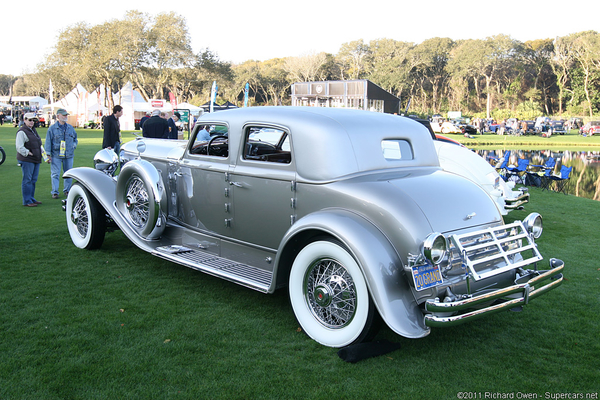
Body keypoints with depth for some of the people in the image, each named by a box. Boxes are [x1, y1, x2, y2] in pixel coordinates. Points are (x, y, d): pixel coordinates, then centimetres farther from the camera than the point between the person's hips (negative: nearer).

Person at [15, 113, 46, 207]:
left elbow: (39, 143, 29)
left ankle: (32, 199, 22)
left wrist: (42, 150, 13)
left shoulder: (33, 130, 18)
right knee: (27, 180, -5)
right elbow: (19, 147, -16)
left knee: (33, 180, 13)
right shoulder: (22, 132, -10)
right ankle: (27, 201, -1)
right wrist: (28, 153, -18)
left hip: (36, 160, 9)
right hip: (27, 160, -9)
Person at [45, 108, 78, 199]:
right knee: (55, 174, -4)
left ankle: (67, 190, 20)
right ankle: (55, 192, 0)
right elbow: (48, 141, 0)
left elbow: (75, 138, 29)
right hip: (56, 155, -4)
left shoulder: (70, 128, 12)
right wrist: (48, 154, -5)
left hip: (69, 155, 4)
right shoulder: (52, 128, 0)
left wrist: (74, 146, 12)